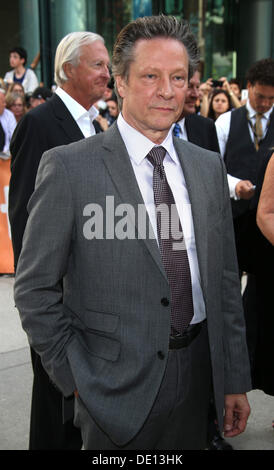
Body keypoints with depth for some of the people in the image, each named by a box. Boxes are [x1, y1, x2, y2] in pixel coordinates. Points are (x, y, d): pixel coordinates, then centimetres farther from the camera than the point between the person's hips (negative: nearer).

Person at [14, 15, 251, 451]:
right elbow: (35, 288, -8)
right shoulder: (68, 167, -12)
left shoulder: (208, 166, 4)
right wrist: (76, 378, -10)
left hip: (196, 375, 5)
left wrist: (235, 380, 7)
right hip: (118, 385, -4)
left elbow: (225, 280, 7)